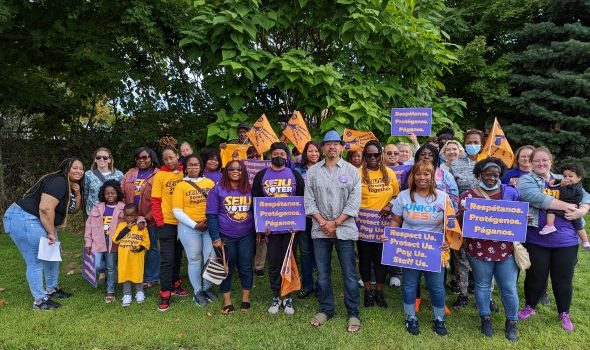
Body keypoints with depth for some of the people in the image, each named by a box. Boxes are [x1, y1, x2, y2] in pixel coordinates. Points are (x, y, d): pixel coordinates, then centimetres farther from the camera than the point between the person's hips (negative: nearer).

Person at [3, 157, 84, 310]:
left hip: (39, 221, 11)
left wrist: (77, 193, -4)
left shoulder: (71, 186, 9)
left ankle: (52, 290, 35)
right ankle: (40, 301, 8)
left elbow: (75, 208, 15)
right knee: (36, 262, -4)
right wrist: (51, 232, -19)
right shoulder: (58, 182, -22)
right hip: (24, 220, -11)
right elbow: (45, 208, -30)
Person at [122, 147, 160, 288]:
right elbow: (122, 193, 10)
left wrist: (148, 217, -15)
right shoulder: (130, 173, 11)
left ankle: (151, 277, 19)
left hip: (150, 219, -5)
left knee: (151, 247, 8)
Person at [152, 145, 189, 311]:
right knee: (167, 259, -2)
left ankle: (175, 285, 33)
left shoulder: (185, 173, 2)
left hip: (182, 222, 3)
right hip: (166, 222, -3)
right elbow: (155, 201, -5)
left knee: (177, 256, 17)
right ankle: (165, 295, 6)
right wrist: (159, 221, -10)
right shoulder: (160, 175, -5)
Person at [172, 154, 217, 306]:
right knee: (194, 259, 6)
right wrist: (195, 225, -12)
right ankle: (197, 291, 21)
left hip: (210, 225, 2)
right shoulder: (181, 185, 0)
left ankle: (207, 288, 25)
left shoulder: (209, 182, 7)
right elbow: (177, 211, -5)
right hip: (189, 227, -2)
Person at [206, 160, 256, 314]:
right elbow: (211, 215, -6)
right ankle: (227, 301, 22)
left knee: (246, 267, 9)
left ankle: (246, 299, 25)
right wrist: (215, 238, -11)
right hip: (225, 237, -2)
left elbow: (256, 212, 11)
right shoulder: (218, 190, -3)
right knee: (227, 269, 9)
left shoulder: (250, 190, 4)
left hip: (247, 236, 2)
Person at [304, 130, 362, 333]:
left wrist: (335, 223, -11)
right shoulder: (313, 171, 5)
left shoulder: (352, 171, 0)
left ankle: (353, 313, 19)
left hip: (345, 229, -2)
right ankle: (326, 309, 28)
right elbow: (309, 201, 1)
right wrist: (323, 222, -10)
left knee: (349, 274, 4)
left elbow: (354, 203, -6)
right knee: (322, 274, 12)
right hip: (320, 230, 2)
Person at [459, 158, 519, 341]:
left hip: (506, 249, 2)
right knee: (482, 285, 12)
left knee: (509, 288, 10)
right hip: (479, 250, -1)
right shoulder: (469, 195, -2)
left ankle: (511, 321, 30)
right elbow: (460, 218, -6)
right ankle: (485, 318, 32)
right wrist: (465, 213, -29)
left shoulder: (510, 193, 4)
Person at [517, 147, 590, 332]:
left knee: (563, 278, 13)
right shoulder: (525, 180, -4)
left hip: (566, 241, 4)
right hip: (536, 240, -3)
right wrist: (565, 206, -17)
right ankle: (530, 306, 34)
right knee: (536, 276, 10)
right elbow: (537, 198, -21)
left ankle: (564, 313, 34)